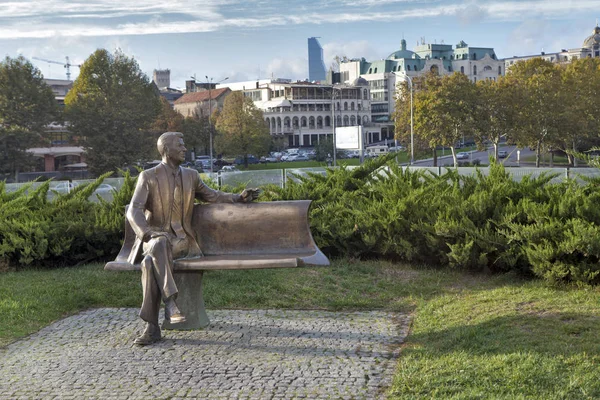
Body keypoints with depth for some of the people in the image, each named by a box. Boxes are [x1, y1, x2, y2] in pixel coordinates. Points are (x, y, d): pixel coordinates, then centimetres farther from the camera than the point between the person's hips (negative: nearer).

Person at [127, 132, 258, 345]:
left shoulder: (190, 175, 14)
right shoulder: (148, 177, 2)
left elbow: (212, 196, 25)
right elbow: (134, 211, -7)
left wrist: (240, 197, 8)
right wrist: (147, 232, -27)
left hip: (181, 240, 1)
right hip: (155, 238, -1)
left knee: (150, 263, -33)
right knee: (159, 244, -40)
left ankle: (152, 326, -34)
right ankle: (171, 301, -44)